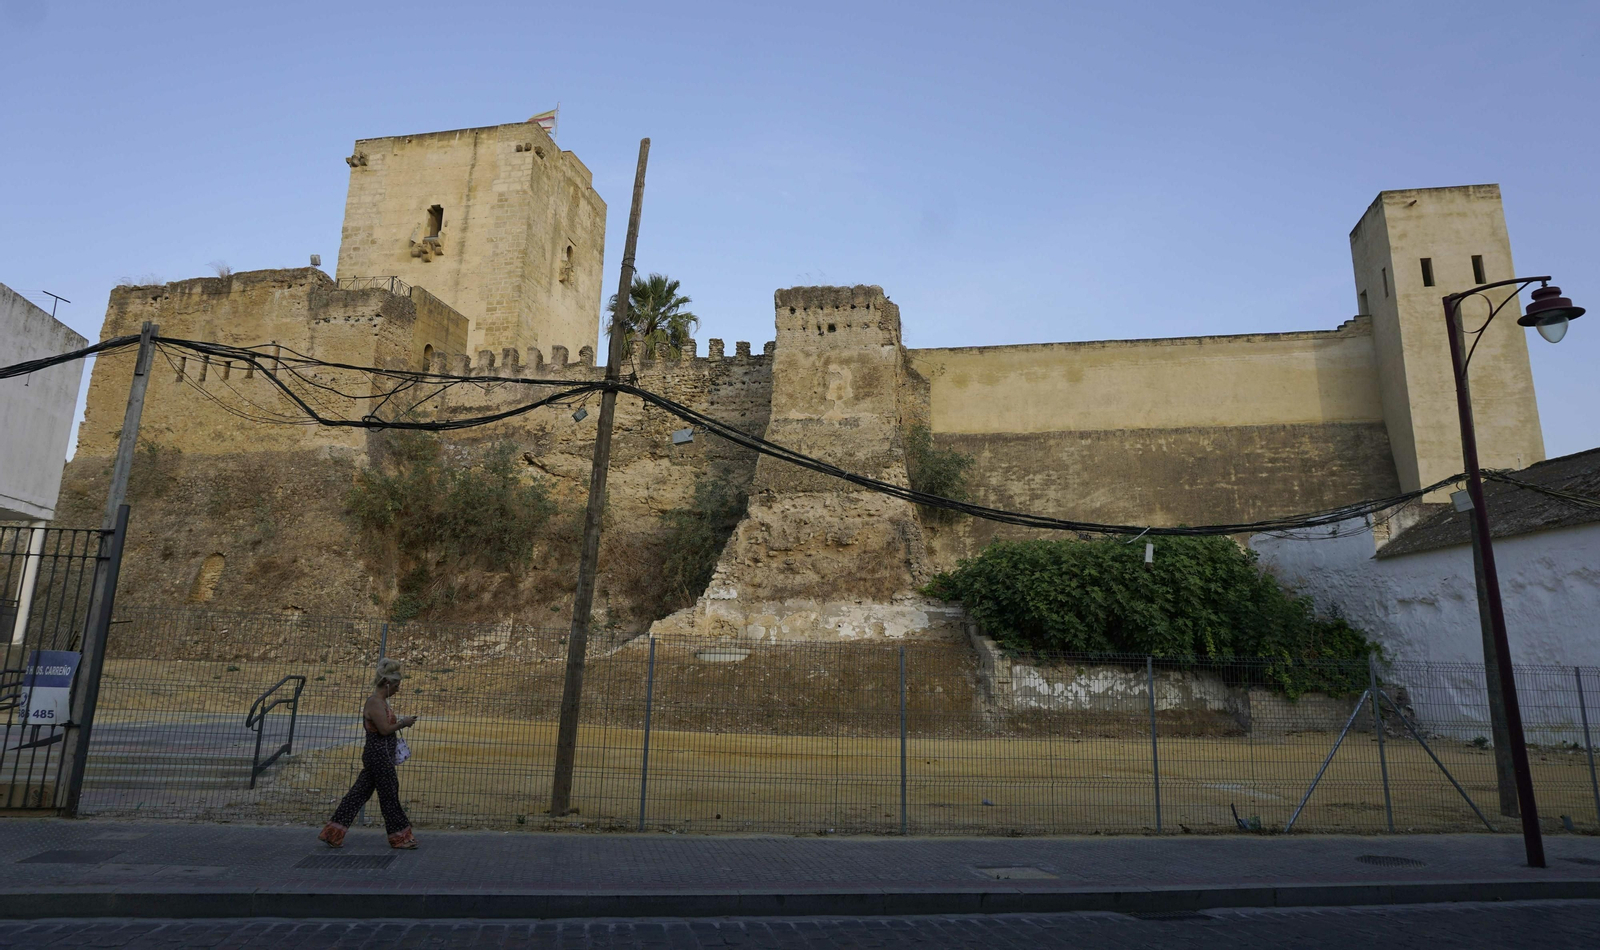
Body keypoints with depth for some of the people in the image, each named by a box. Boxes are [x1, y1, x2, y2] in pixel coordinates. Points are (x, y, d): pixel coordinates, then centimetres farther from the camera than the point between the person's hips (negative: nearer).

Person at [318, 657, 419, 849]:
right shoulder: (375, 702, -19)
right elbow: (384, 729, -24)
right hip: (379, 755, -10)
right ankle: (400, 837, 12)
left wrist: (401, 723, 12)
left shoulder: (380, 701, 13)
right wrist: (403, 723, -12)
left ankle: (333, 833, 16)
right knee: (389, 796, 1)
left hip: (379, 755, 10)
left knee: (359, 793, 12)